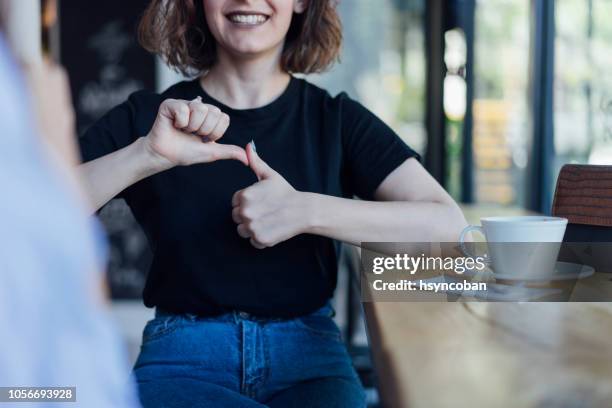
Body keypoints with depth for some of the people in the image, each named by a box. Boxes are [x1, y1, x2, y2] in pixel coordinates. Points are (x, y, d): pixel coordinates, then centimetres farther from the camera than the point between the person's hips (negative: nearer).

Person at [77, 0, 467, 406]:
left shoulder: (337, 120, 3)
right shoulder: (146, 117, 3)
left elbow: (449, 228, -9)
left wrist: (306, 211, -18)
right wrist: (147, 155, -23)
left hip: (309, 356, 0)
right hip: (183, 360, 0)